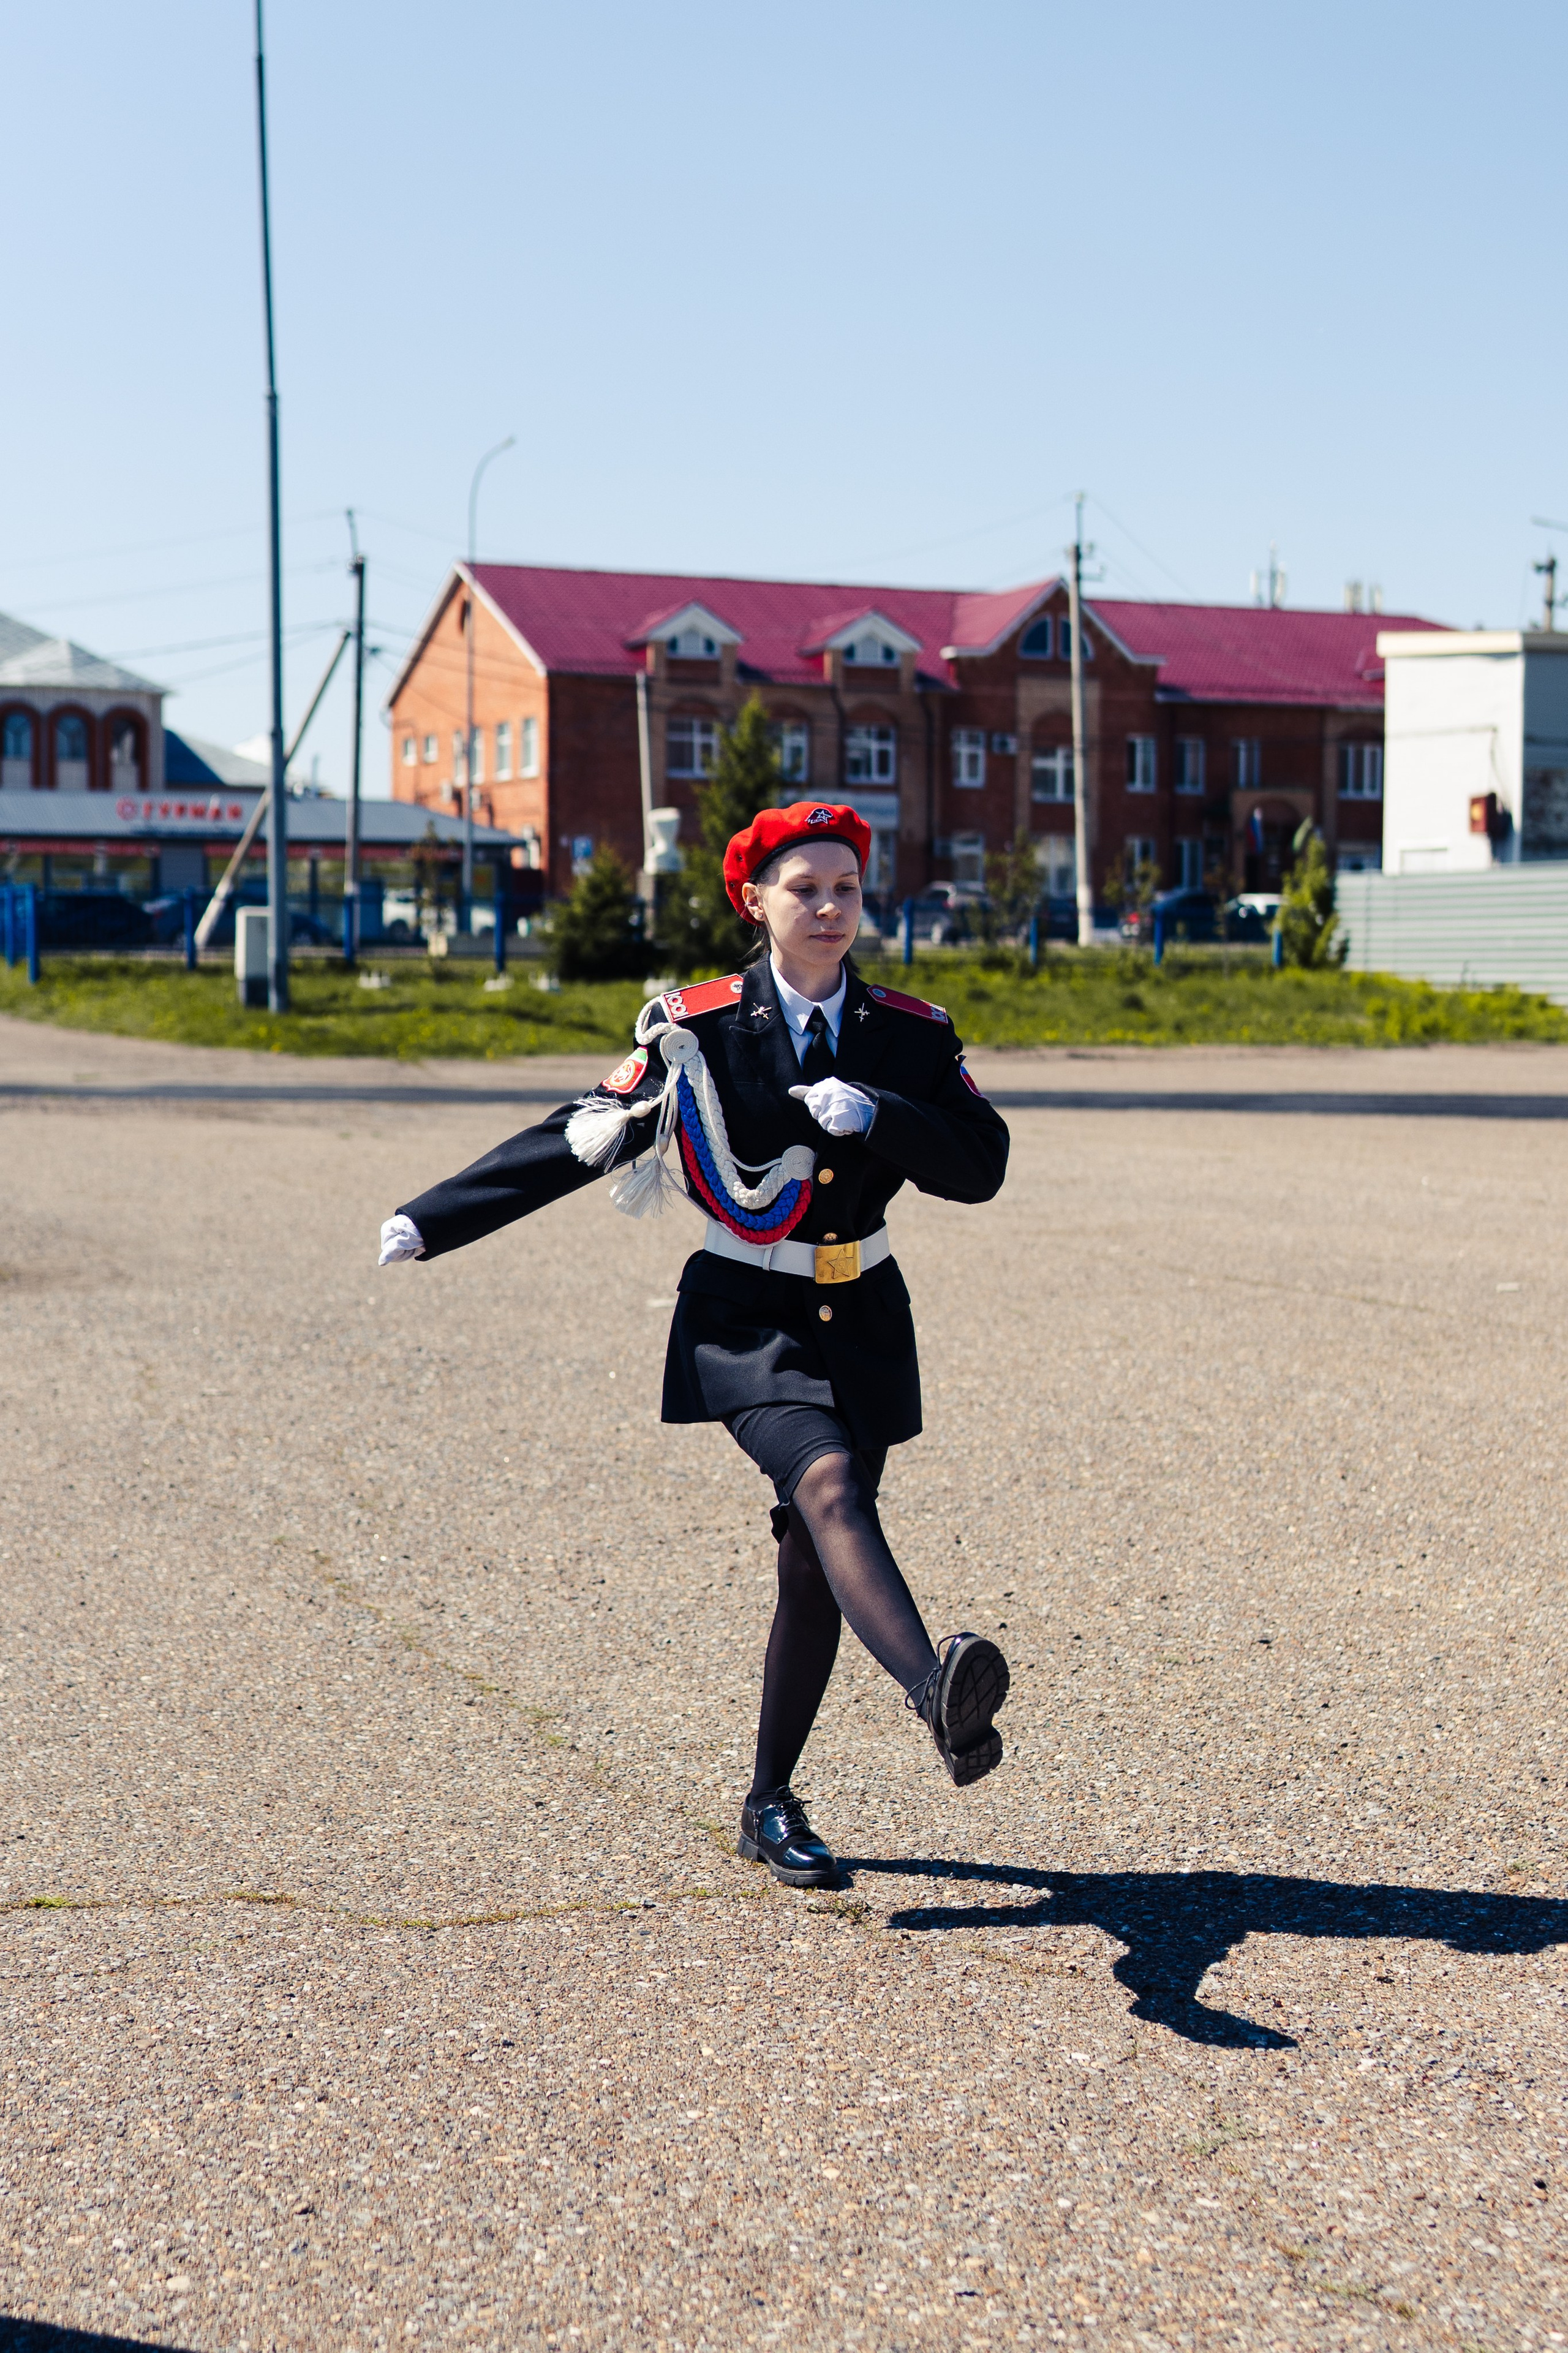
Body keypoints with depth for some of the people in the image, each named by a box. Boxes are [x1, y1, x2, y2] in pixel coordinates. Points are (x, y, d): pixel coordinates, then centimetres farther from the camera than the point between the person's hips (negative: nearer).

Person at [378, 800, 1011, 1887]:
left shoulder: (911, 1034, 2)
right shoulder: (699, 1030, -5)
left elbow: (981, 1166, -5)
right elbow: (578, 1141, -1)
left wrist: (874, 1114, -21)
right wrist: (433, 1221, -3)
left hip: (861, 1319, 4)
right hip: (747, 1319, -3)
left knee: (815, 1568, 7)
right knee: (828, 1486, -30)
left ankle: (772, 1804, 22)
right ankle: (940, 1698, -51)